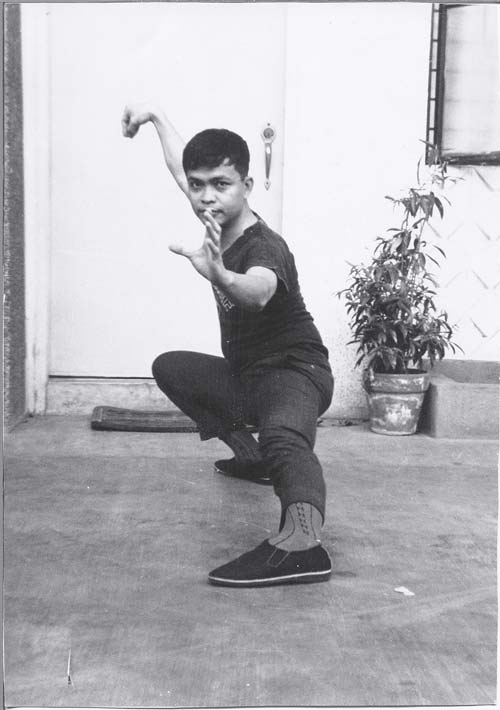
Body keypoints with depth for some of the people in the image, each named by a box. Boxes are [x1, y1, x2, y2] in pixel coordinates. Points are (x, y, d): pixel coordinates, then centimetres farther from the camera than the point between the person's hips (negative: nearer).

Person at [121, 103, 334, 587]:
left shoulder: (264, 248, -25)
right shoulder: (221, 227, -1)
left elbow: (258, 291, -51)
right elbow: (181, 165, 18)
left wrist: (222, 278, -72)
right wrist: (154, 115, 29)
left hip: (294, 372, -9)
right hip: (245, 375, 10)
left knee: (283, 436, -41)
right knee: (169, 367, 25)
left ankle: (301, 542, -66)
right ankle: (250, 454, 16)